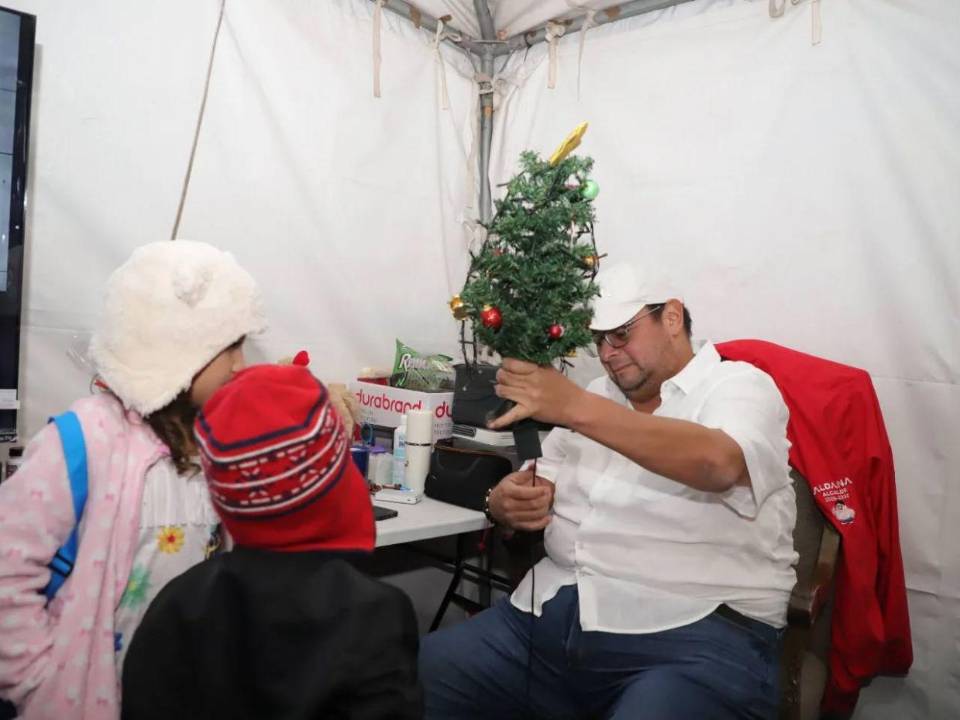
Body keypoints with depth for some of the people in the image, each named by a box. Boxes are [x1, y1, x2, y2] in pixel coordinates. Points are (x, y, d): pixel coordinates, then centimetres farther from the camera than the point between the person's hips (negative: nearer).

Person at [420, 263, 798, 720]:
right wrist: (507, 503, -6)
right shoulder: (599, 397, 18)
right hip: (552, 614, 5)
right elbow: (534, 491, 18)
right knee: (414, 680, -10)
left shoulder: (739, 385, 1)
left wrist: (577, 409, -25)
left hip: (695, 631, -4)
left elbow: (716, 464, -21)